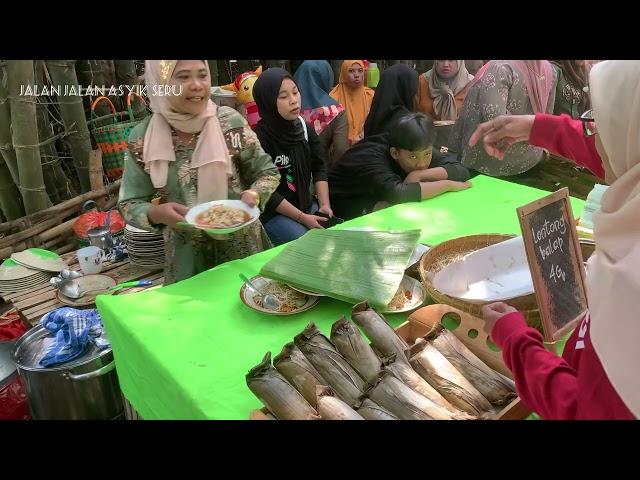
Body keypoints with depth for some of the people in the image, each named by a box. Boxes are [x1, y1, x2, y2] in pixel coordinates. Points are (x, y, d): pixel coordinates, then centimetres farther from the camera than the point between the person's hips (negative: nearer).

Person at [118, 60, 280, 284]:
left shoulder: (230, 121, -8)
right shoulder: (142, 139, -9)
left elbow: (267, 171, 1)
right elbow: (129, 204, -2)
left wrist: (253, 195, -19)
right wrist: (156, 214, -22)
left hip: (244, 247, 1)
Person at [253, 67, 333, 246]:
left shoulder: (305, 128, 2)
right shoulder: (258, 138, -18)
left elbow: (318, 168, 5)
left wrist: (325, 205, -8)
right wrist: (302, 217, -17)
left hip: (307, 204, 6)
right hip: (272, 213, -6)